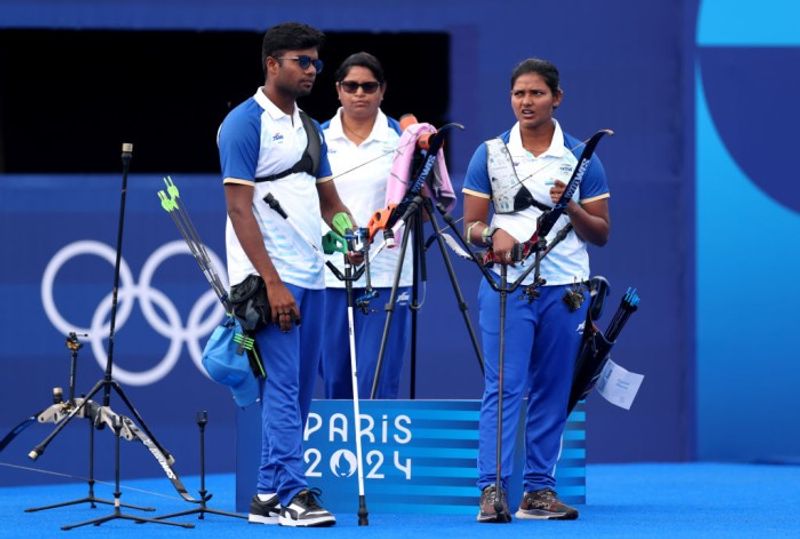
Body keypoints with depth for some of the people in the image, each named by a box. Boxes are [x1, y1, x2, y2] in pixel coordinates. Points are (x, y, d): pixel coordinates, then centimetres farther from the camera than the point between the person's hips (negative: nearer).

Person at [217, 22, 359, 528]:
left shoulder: (310, 128, 17)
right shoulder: (245, 123, -7)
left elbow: (329, 200, 22)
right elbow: (239, 208, -13)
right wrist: (271, 282, -18)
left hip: (311, 276, 8)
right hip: (270, 278, -8)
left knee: (300, 391, 8)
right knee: (282, 388, -11)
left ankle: (271, 493, 13)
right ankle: (291, 493, -12)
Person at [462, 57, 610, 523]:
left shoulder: (582, 158, 7)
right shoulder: (490, 154, 7)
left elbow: (601, 235, 8)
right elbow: (471, 227, 7)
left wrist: (571, 208, -11)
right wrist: (494, 234, -15)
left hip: (565, 289, 1)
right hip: (506, 285, -1)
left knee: (552, 393, 4)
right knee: (504, 388, -11)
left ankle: (540, 489, 9)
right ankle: (493, 488, -15)